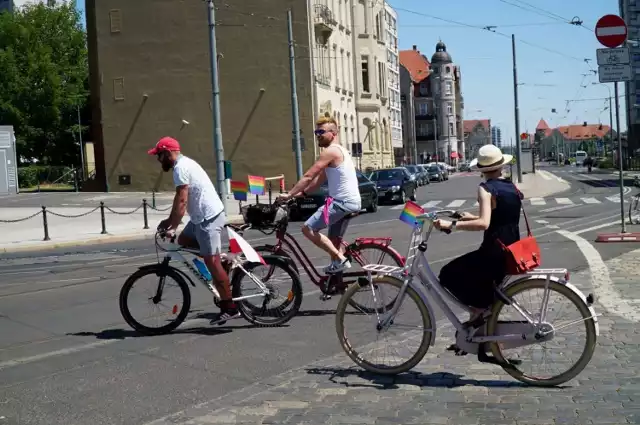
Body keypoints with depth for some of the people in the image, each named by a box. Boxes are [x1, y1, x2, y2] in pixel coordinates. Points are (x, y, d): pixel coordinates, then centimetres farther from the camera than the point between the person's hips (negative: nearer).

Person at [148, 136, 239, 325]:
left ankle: (229, 308, -2)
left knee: (212, 261, -7)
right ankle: (222, 258, 16)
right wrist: (170, 221, 19)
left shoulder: (180, 167, -15)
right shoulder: (185, 163, 17)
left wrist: (171, 226, -16)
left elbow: (181, 201, -20)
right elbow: (181, 200, 22)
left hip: (208, 217, -10)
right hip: (203, 216, 10)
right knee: (183, 240, 20)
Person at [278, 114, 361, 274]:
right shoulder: (340, 150, 21)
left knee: (308, 228, -10)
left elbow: (308, 176, -15)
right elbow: (320, 179, 23)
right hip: (351, 201, 10)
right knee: (334, 240, 16)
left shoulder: (330, 151, -12)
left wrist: (289, 194, -9)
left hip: (343, 202, -10)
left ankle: (340, 259, -8)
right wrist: (302, 193, 16)